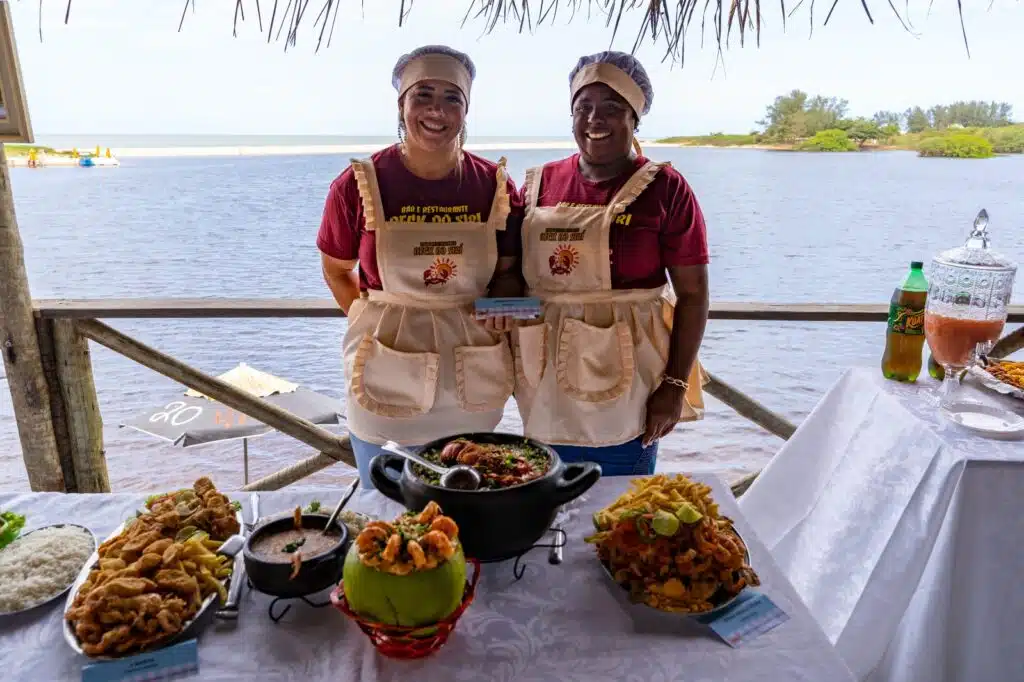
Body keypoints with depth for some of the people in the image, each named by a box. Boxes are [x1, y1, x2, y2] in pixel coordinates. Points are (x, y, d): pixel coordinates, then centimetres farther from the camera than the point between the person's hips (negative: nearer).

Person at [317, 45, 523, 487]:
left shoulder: (495, 186, -3)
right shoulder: (359, 184, -8)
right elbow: (335, 271, 6)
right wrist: (373, 321, -3)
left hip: (471, 390, 2)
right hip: (386, 382, -1)